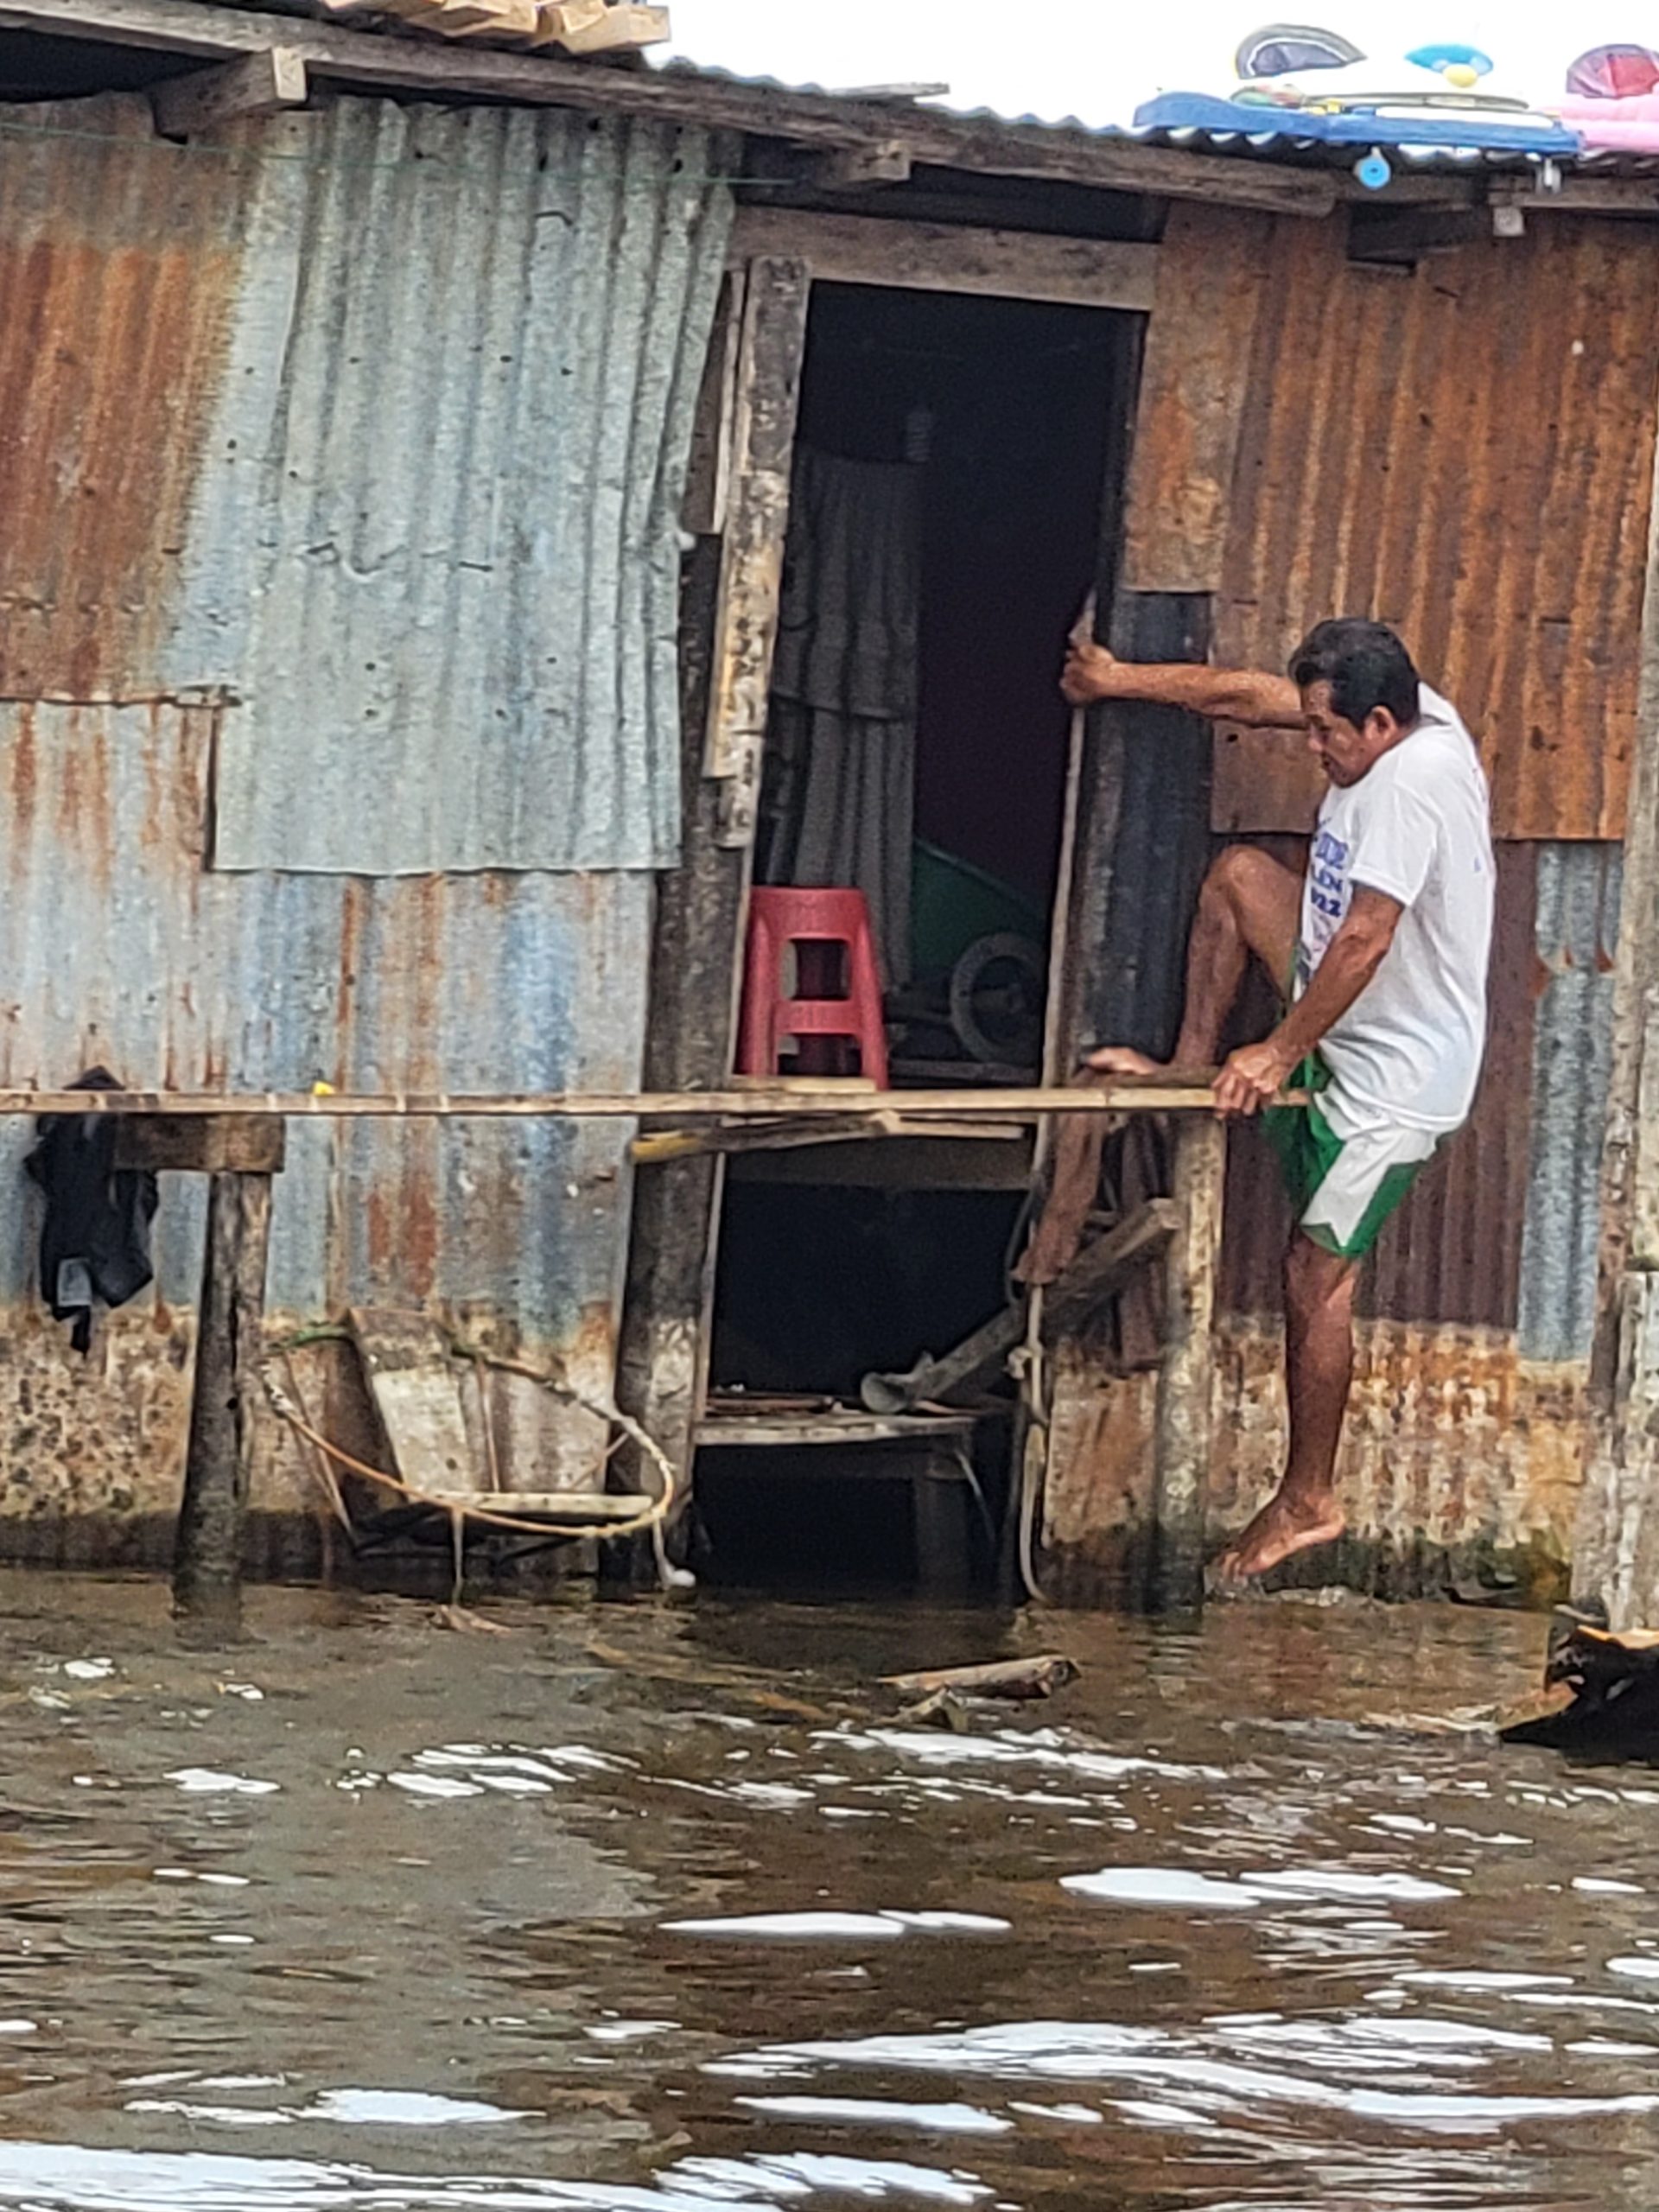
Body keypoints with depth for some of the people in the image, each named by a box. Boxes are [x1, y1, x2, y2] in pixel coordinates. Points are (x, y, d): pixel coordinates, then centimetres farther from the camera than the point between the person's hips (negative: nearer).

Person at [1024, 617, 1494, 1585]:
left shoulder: (1410, 782, -30)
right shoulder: (1403, 719, -2)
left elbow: (1364, 939, -31)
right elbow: (1249, 697, 10)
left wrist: (1280, 1054, -23)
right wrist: (1122, 681, 17)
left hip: (1396, 1075, -10)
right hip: (1353, 1024, 10)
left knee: (1317, 1276, -3)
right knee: (1240, 874, 16)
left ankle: (1309, 1503, 7)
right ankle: (1192, 1067, 24)